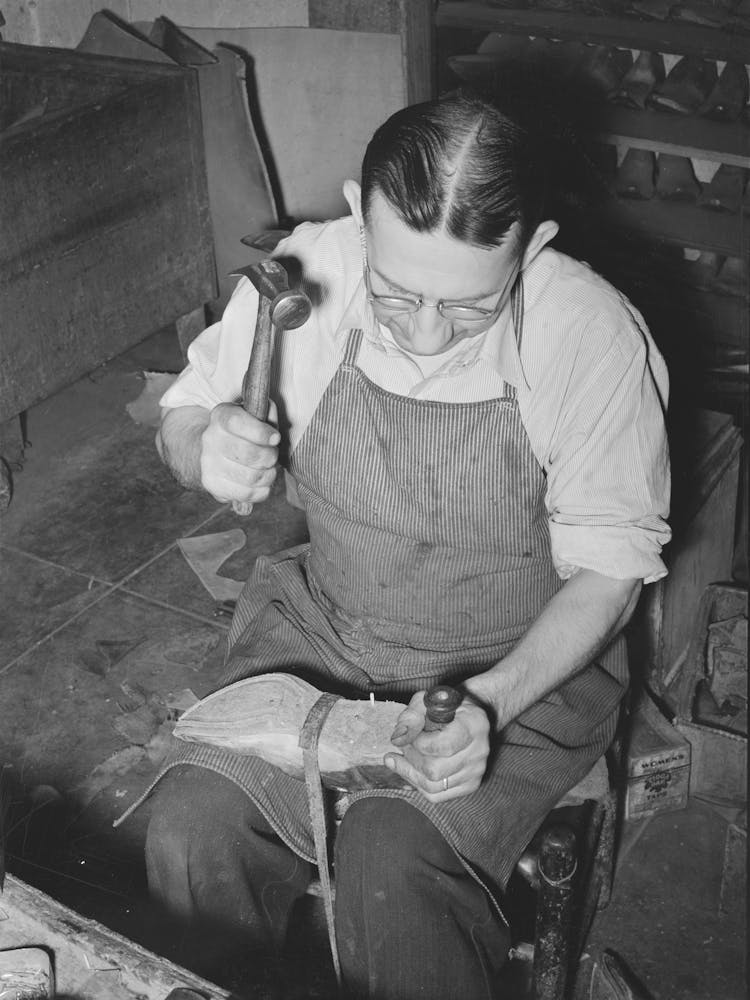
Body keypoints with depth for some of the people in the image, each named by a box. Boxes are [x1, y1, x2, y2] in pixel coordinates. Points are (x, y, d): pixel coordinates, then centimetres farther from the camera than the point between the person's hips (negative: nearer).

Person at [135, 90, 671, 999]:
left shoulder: (594, 336, -21)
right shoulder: (301, 275, -15)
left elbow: (608, 566, -10)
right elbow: (182, 420, 2)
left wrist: (492, 702, -25)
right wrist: (205, 451, -23)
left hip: (525, 667, -2)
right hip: (321, 632, 3)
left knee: (390, 877, -26)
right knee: (192, 830, -18)